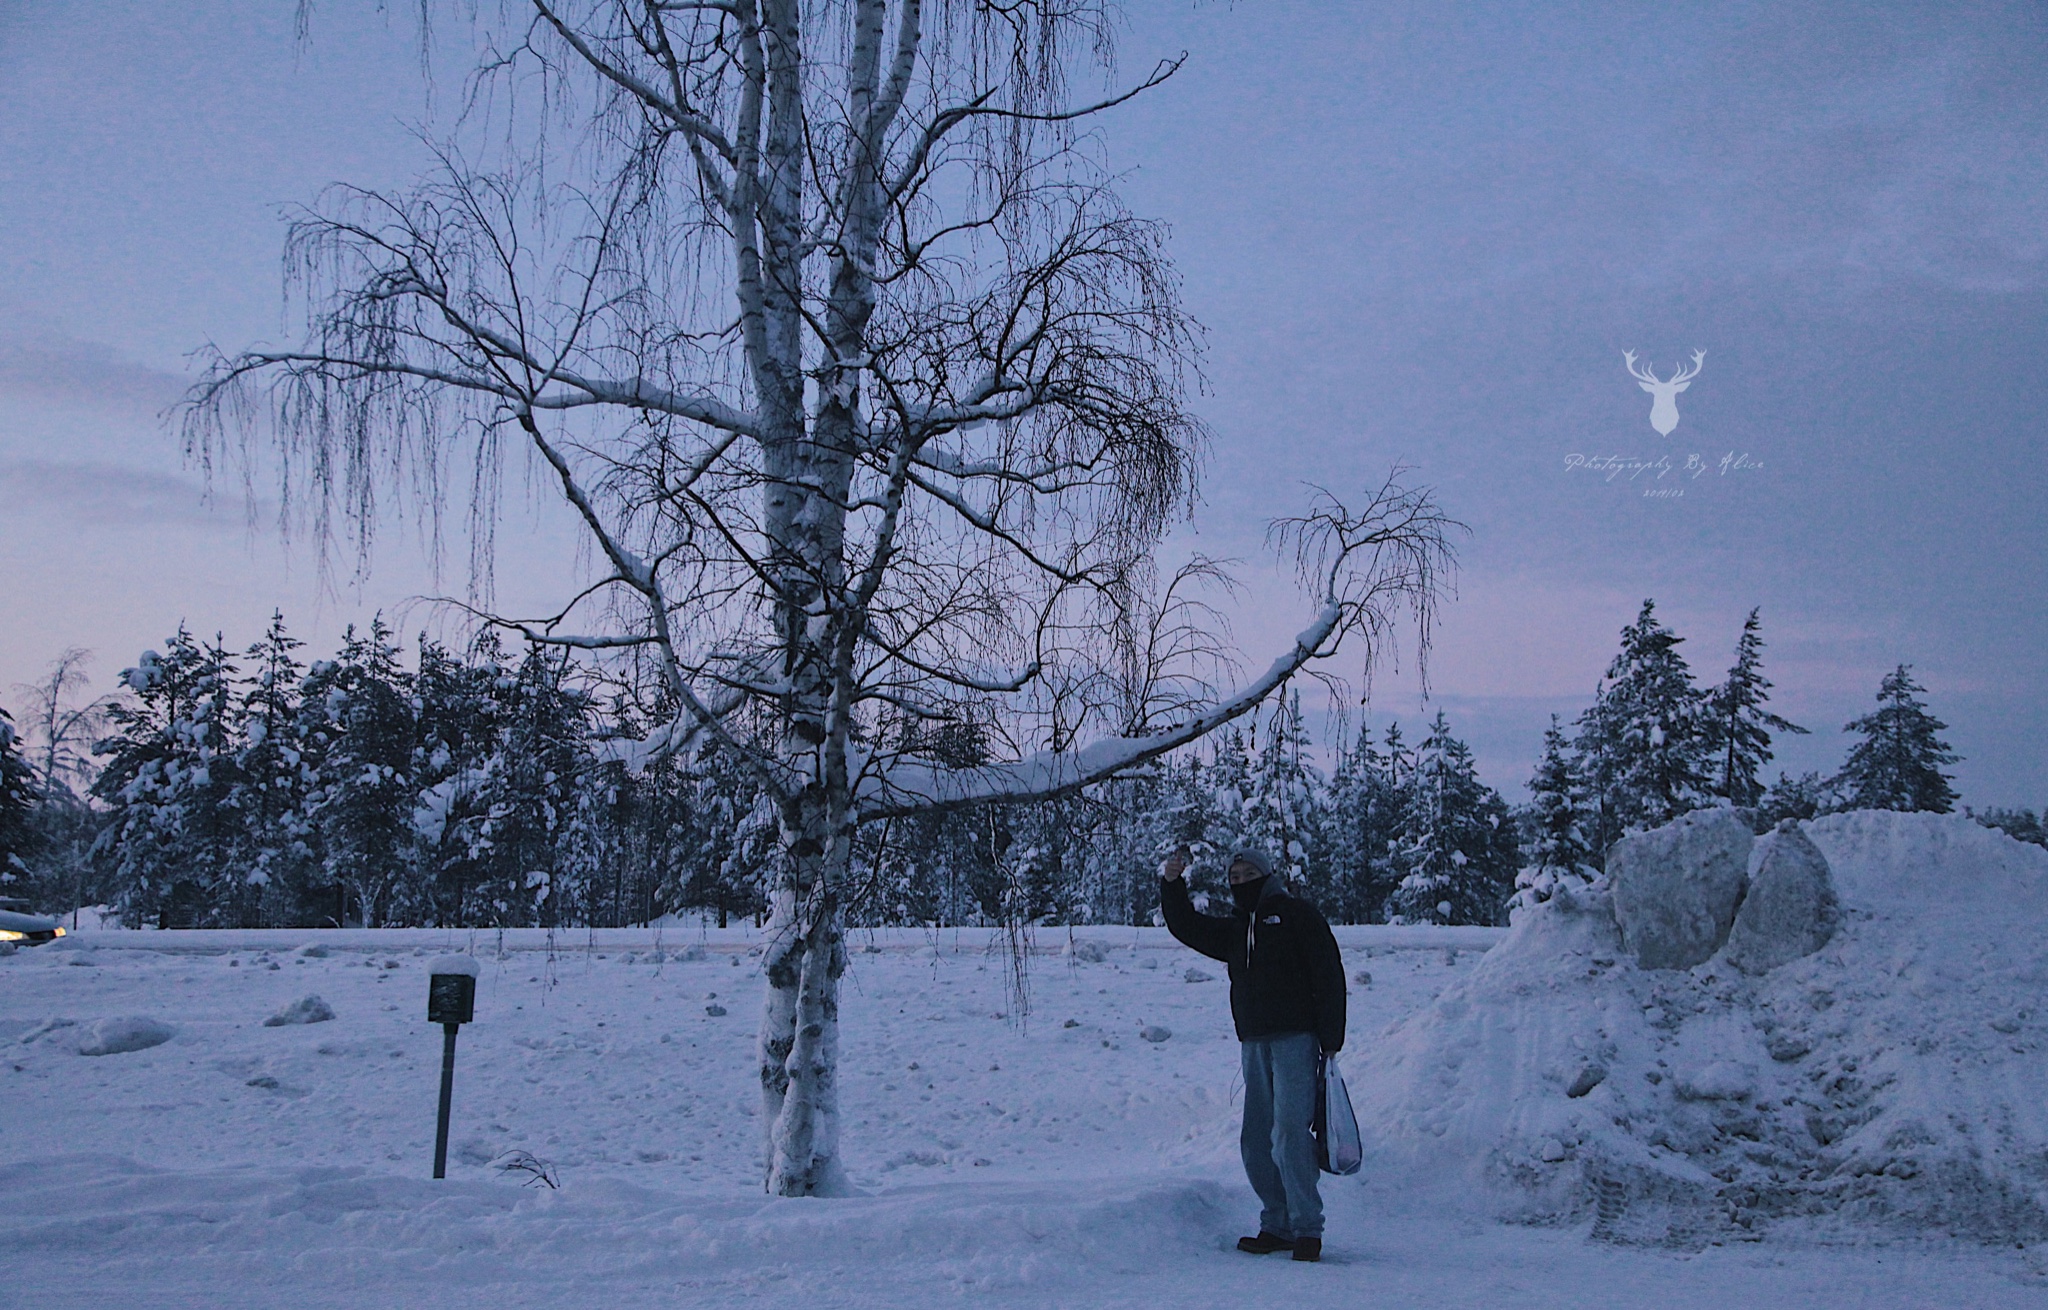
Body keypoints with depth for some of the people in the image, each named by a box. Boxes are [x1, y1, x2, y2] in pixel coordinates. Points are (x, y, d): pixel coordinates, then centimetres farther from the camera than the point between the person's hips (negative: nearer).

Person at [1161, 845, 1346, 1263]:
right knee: (1256, 1140, 5)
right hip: (1254, 1044, 7)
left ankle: (1307, 1229, -8)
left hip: (1295, 1040, -7)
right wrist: (1172, 885, 3)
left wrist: (1330, 1037, -10)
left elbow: (1329, 974, -3)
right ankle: (1278, 1226, 14)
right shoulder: (1234, 929, 21)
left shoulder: (1295, 914, 2)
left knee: (1289, 1132, -13)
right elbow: (1187, 927, 20)